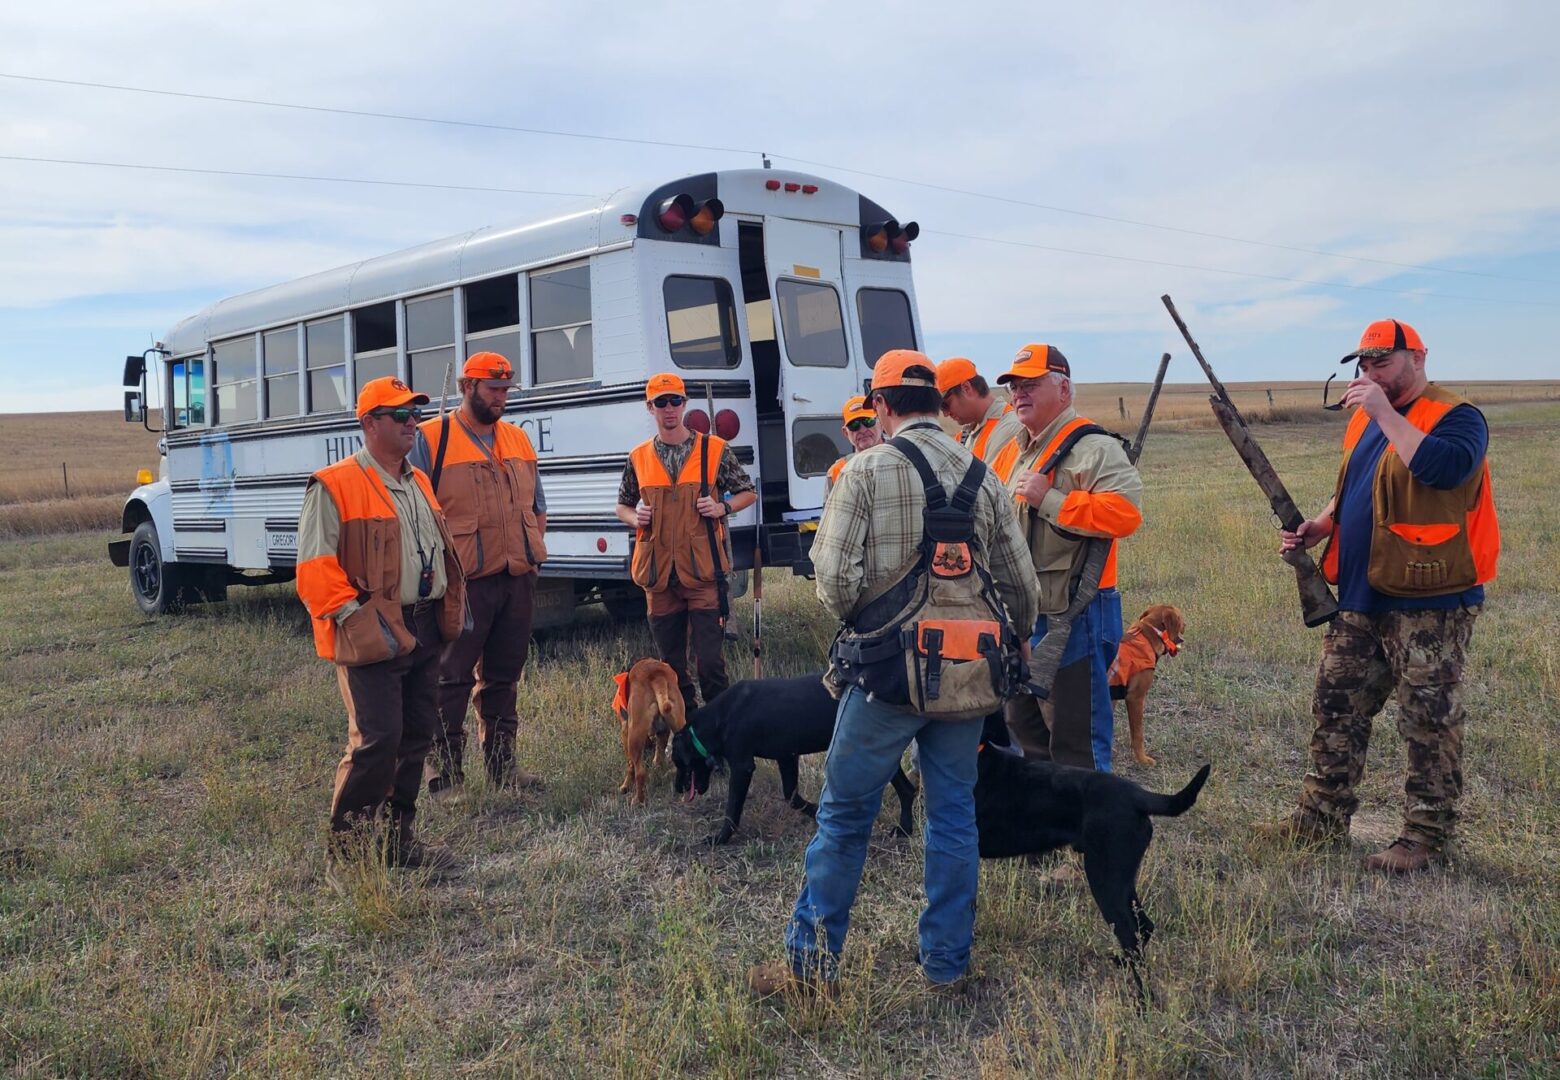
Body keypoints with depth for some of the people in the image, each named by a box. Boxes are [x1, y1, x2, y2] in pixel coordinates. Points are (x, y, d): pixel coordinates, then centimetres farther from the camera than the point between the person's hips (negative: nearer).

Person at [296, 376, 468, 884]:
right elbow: (314, 568, -14)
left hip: (424, 630, 8)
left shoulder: (418, 483, 16)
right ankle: (343, 850, 5)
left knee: (417, 736, 12)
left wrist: (454, 605, 17)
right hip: (373, 638, -8)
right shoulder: (334, 486, -9)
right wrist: (355, 615, -20)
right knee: (376, 742, -11)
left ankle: (397, 838, 26)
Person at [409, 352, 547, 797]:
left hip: (518, 580, 6)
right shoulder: (431, 439, -4)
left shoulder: (518, 440, 15)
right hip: (463, 582, -6)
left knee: (503, 675, 14)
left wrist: (532, 551, 10)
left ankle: (501, 762, 24)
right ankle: (443, 773, 5)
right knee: (452, 679, -2)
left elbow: (537, 505, 22)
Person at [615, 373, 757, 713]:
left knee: (709, 660, -6)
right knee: (671, 664, 10)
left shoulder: (715, 450, 2)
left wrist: (722, 507, -8)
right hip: (658, 574, 3)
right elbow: (622, 505, 21)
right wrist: (635, 517, -2)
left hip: (703, 571, -3)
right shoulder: (638, 458, 9)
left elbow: (748, 493, 11)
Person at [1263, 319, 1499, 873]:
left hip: (1429, 603, -8)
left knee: (1429, 721, 2)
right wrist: (1320, 527, 6)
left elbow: (1446, 468, -31)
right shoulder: (1365, 420, 14)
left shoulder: (1456, 417, -10)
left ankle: (1425, 836, 13)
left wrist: (1384, 413, -25)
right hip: (1360, 599, 8)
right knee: (1337, 708, 12)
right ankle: (1323, 816, 23)